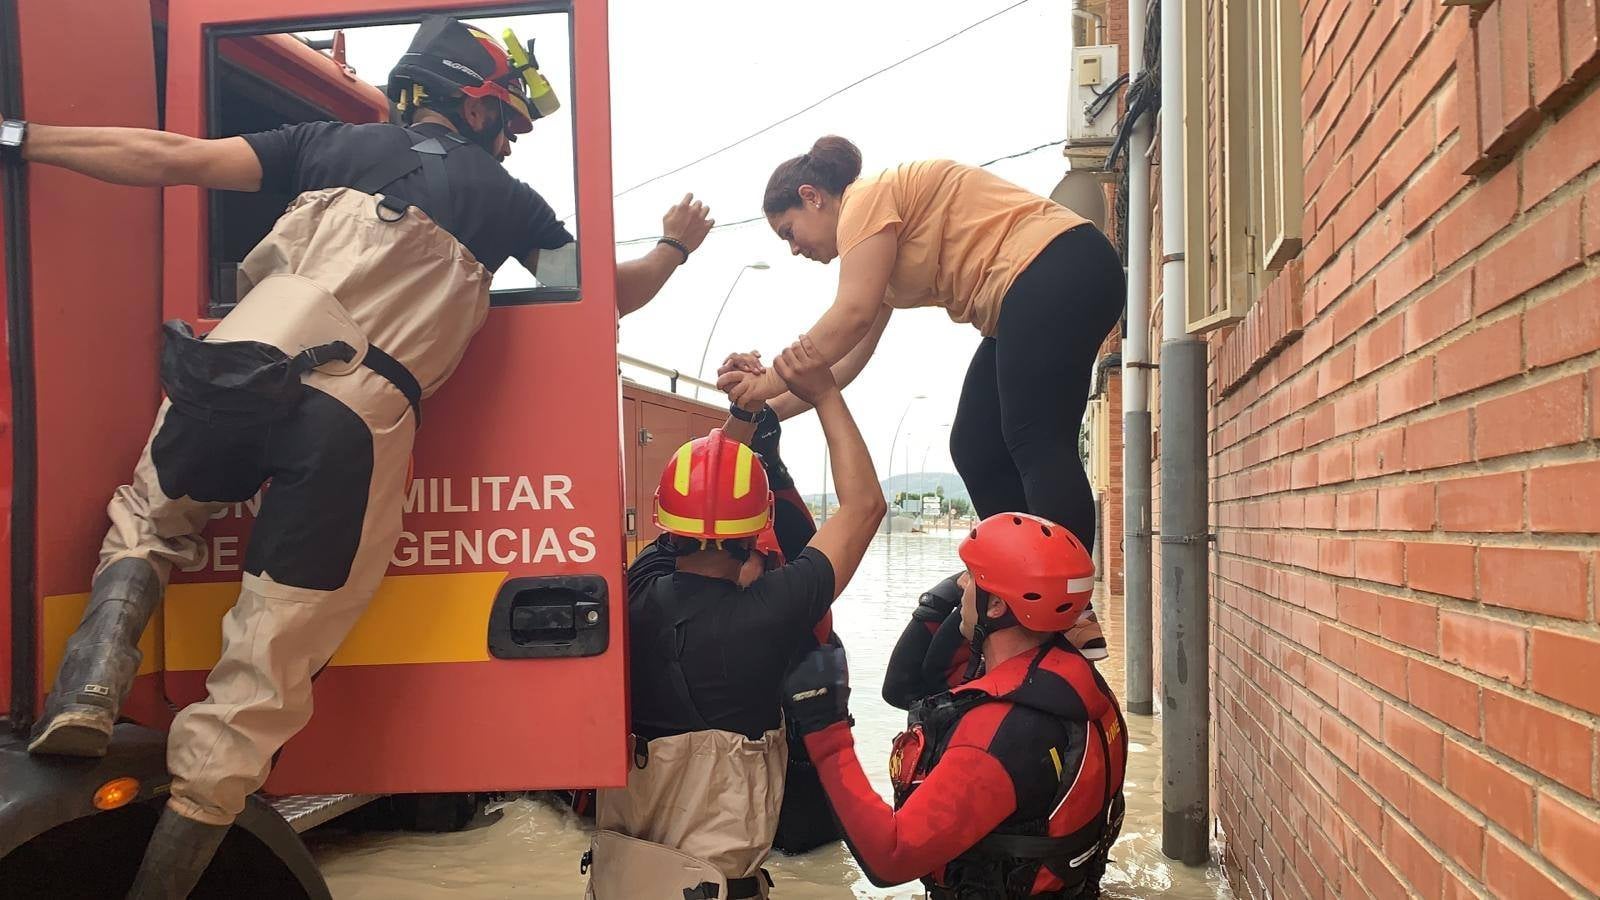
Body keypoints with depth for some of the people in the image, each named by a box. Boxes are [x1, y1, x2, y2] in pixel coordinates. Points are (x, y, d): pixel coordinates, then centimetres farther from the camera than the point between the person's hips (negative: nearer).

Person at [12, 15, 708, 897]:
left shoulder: (332, 143, 21)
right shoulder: (506, 199, 19)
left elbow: (171, 158, 16)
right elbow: (609, 291, 31)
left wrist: (25, 138, 27)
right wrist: (674, 246, 50)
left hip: (244, 360, 2)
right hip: (361, 416, -2)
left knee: (147, 522, 30)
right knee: (269, 660, 4)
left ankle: (92, 681, 4)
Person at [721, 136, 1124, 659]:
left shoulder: (867, 196, -5)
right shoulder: (882, 240, 24)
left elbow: (851, 314, -19)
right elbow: (851, 355, 20)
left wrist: (770, 382, -13)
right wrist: (770, 408, 14)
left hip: (1057, 268, -10)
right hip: (1031, 298, 10)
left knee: (1035, 444, -15)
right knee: (976, 450, 6)